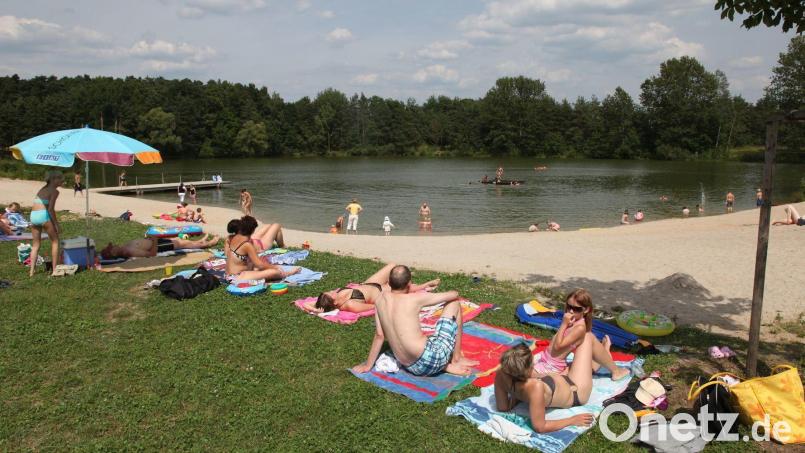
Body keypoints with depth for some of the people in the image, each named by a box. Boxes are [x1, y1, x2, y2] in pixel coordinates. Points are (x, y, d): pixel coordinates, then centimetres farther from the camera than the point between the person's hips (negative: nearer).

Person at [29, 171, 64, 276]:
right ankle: (55, 269, 7)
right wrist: (56, 224, -7)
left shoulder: (42, 189, 21)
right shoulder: (55, 191, -2)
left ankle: (32, 271, 13)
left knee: (36, 244, 16)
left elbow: (36, 205, 18)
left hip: (33, 216, 7)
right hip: (43, 215, -7)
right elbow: (50, 209, -10)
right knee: (55, 241, 9)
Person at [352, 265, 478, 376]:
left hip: (412, 368, 6)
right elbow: (454, 294, 3)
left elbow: (379, 335, 8)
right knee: (454, 304, 12)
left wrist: (368, 365, 19)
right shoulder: (415, 299, -9)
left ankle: (446, 366, 15)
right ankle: (457, 360, 18)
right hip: (431, 358, -6)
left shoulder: (381, 299, 4)